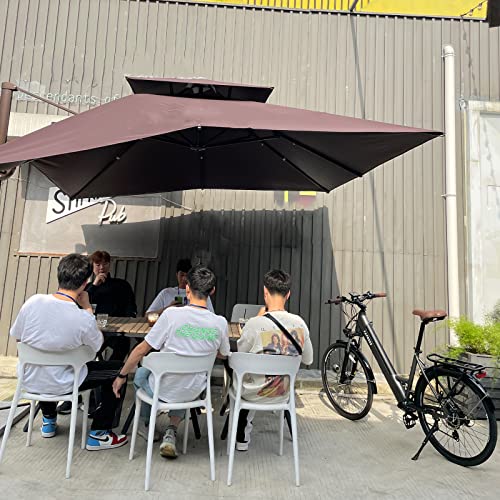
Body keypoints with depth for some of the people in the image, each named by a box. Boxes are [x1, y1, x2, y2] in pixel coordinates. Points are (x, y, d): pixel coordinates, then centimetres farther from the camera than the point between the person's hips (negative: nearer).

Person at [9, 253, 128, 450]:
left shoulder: (33, 301, -17)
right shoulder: (84, 319, -26)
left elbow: (16, 336, 1)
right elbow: (97, 346, -4)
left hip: (30, 381, 5)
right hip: (60, 385, -5)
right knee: (117, 370, 6)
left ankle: (48, 420, 44)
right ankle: (98, 434, 12)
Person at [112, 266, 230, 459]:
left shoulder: (171, 314, -22)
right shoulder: (220, 322, -13)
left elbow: (141, 350, -13)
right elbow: (223, 355, 6)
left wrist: (122, 376, 3)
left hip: (163, 390, -2)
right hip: (193, 392, 2)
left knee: (141, 373, 30)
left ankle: (145, 425, 46)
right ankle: (171, 432, 19)